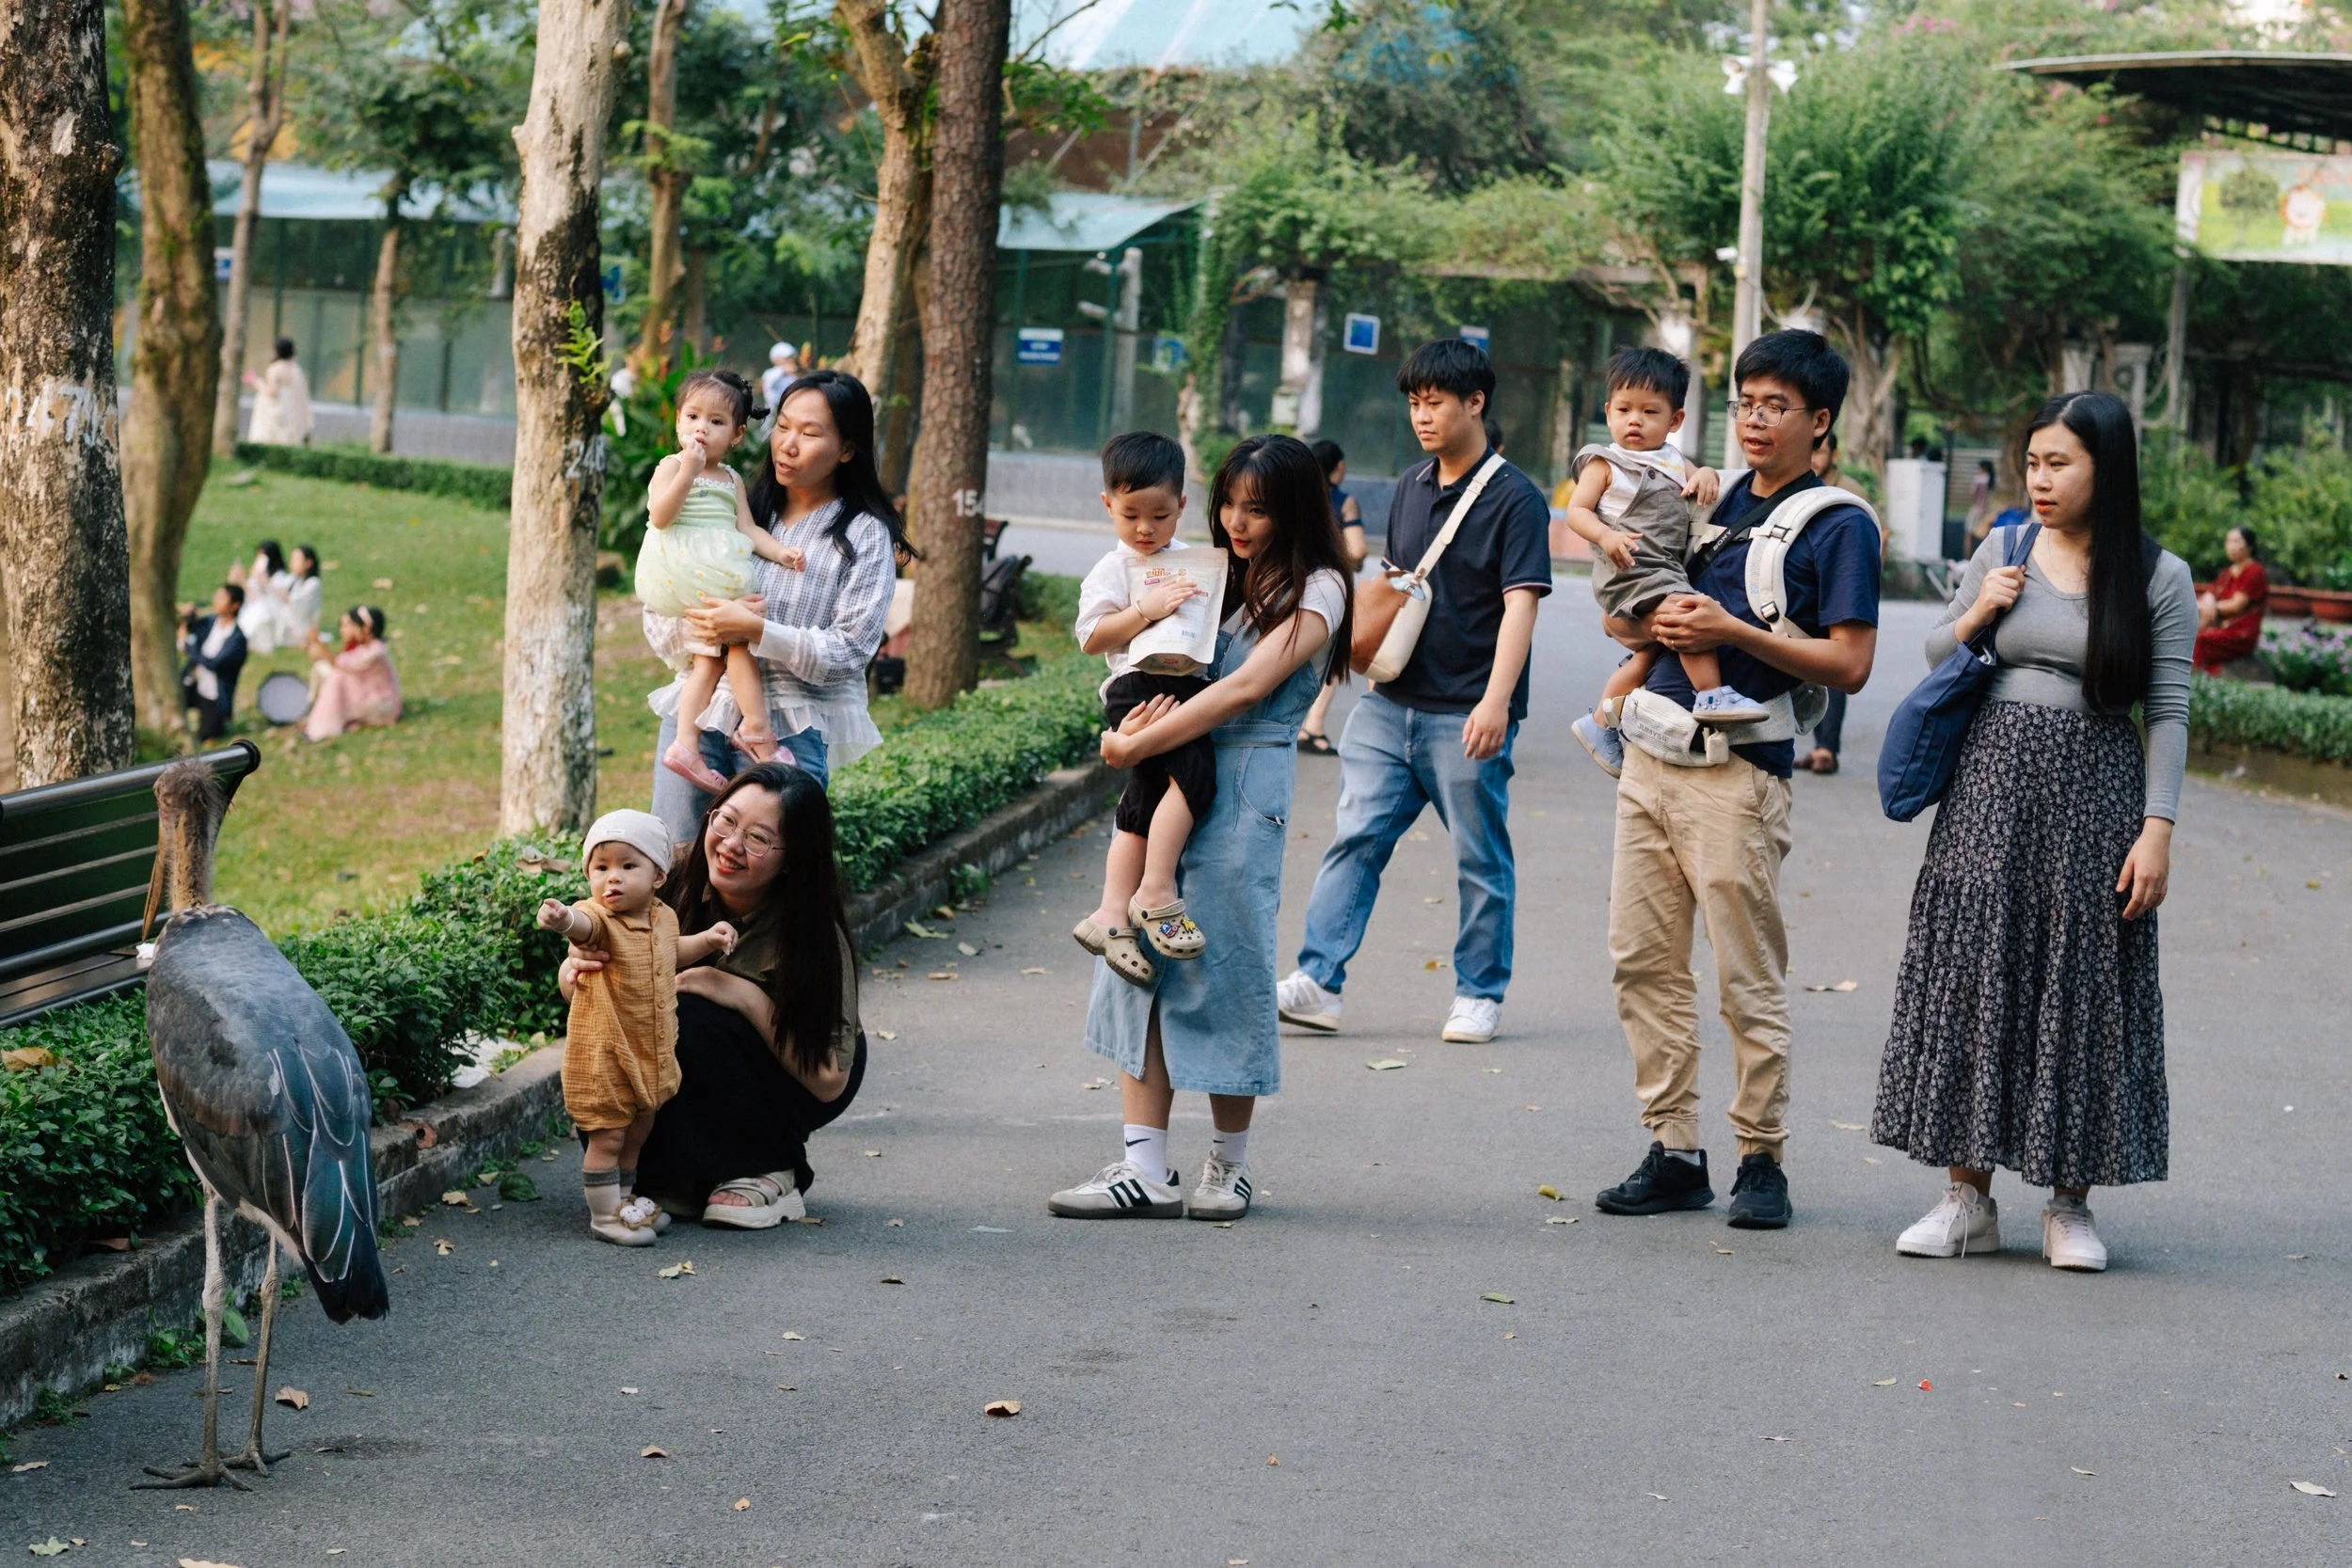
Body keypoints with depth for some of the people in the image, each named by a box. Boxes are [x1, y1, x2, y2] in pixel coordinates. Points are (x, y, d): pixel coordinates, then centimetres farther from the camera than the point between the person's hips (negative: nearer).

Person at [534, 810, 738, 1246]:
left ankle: (623, 1202, 37)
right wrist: (562, 918, -69)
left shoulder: (663, 918, 2)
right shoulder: (598, 919, -20)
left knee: (639, 1129, 20)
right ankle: (604, 1215, 11)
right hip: (604, 1052, -7)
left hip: (653, 1050, 7)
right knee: (607, 1136, -2)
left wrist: (707, 939, 13)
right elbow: (583, 924, -47)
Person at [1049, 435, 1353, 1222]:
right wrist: (1126, 730, -10)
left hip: (1243, 786, -6)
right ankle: (1145, 1169, -1)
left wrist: (1138, 744, -16)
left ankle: (1229, 1164, 13)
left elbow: (1247, 688, -14)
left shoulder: (1315, 589, -2)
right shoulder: (1219, 578, 18)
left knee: (1223, 968, -2)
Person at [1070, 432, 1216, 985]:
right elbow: (1091, 637, -6)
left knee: (1143, 805, 0)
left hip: (1188, 685, 6)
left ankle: (1112, 913, 0)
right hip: (1138, 687, -6)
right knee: (1193, 771, -25)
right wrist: (1145, 611, -17)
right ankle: (1156, 895, -21)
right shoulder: (1112, 571, 4)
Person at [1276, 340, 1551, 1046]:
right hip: (1392, 703, 6)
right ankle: (1317, 982, -4)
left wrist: (1496, 700, -25)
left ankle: (1479, 994, 15)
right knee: (1355, 838, -2)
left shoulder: (1514, 499, -8)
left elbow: (1520, 603, -15)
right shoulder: (1409, 490, 13)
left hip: (1467, 717, -6)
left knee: (1480, 861, 4)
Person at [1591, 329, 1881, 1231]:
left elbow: (1849, 665, -11)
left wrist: (1731, 632, -16)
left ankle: (1762, 1159, 7)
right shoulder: (1710, 498, 16)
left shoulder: (1839, 526, -3)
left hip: (1738, 773, -7)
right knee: (1642, 960, 6)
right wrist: (1650, 621, -2)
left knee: (1749, 980, -3)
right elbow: (1621, 619, 22)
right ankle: (1673, 1151, 12)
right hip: (1653, 754, 7)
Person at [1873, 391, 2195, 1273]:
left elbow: (2168, 712, -2)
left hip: (2096, 796, -3)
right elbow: (1936, 664, 16)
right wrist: (1974, 617, -4)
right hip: (1994, 781, 3)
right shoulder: (2002, 553, 6)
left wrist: (2157, 829, -9)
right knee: (1974, 976, 1)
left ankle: (2070, 1204, 9)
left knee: (2081, 986, 0)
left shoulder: (2160, 578, -2)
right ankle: (1968, 1195, 8)